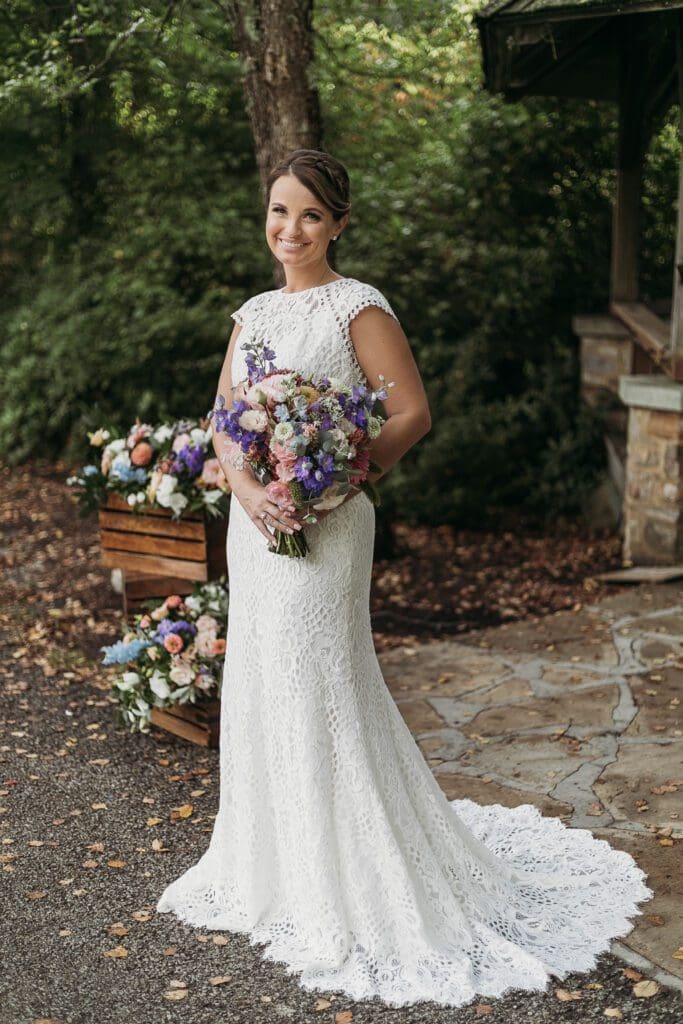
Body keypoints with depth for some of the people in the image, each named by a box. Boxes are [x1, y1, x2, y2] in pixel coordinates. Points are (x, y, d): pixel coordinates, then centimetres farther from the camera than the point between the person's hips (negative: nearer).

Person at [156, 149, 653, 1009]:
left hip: (322, 528, -7)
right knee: (259, 687, 14)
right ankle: (273, 868, 32)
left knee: (318, 692, -3)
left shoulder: (358, 307, -8)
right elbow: (223, 417, 8)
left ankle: (355, 899, 13)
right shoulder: (254, 313, 12)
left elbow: (412, 412, -12)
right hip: (253, 524, 7)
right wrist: (244, 487, -11)